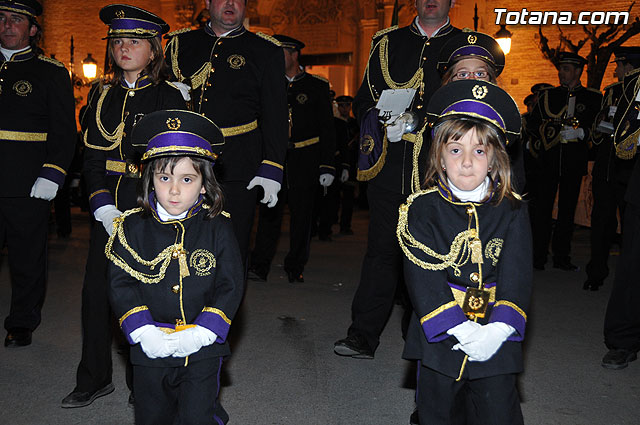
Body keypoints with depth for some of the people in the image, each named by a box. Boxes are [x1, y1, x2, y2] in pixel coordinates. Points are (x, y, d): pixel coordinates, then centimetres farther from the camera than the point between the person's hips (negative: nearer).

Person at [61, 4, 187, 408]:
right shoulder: (103, 96, 11)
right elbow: (93, 157, 8)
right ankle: (95, 379, 22)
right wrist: (103, 208, -5)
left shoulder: (169, 97, -1)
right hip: (108, 209, 4)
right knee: (96, 291, 5)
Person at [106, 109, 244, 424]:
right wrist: (143, 333, -15)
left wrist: (200, 334, -16)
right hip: (150, 349, 2)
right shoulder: (134, 228, -3)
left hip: (202, 350, -2)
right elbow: (121, 285, -3)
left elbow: (230, 286, -6)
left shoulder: (217, 228, -6)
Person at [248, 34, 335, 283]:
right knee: (270, 210, -5)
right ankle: (260, 266, -3)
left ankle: (295, 267, 15)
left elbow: (327, 128, 2)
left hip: (305, 159, -2)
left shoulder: (317, 86, 4)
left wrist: (327, 167, -5)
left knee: (301, 212, 4)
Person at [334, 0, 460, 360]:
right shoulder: (388, 43, 15)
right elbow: (364, 100, 15)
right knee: (383, 250, 2)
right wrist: (383, 123, -6)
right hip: (391, 167, 1)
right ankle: (363, 336, 10)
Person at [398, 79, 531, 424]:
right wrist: (462, 330, -20)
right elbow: (423, 276, -13)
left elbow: (516, 276, -5)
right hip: (440, 335, 0)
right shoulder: (422, 209, -6)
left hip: (496, 339, 1)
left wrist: (498, 330, -19)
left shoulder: (512, 211, 0)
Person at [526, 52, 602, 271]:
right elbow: (532, 123, 5)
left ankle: (561, 257, 14)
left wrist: (580, 132, -15)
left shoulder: (593, 97, 9)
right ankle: (538, 257, 4)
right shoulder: (547, 95, 12)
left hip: (574, 162, 0)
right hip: (548, 160, 0)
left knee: (567, 209, 5)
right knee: (542, 207, -2)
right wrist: (558, 130, -9)